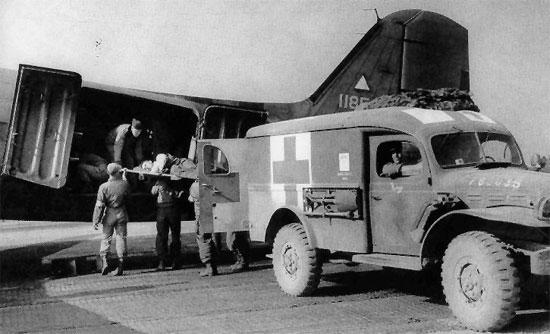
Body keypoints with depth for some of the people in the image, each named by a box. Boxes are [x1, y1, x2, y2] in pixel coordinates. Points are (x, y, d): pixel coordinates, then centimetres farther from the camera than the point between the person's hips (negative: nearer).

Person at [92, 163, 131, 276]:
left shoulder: (103, 187, -12)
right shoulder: (125, 184, -9)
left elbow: (99, 205, -11)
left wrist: (96, 221, -4)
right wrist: (124, 178, 23)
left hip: (109, 215, -1)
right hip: (121, 215, 1)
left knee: (106, 238, 11)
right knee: (121, 238, 8)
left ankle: (104, 260, -4)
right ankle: (121, 264, 9)